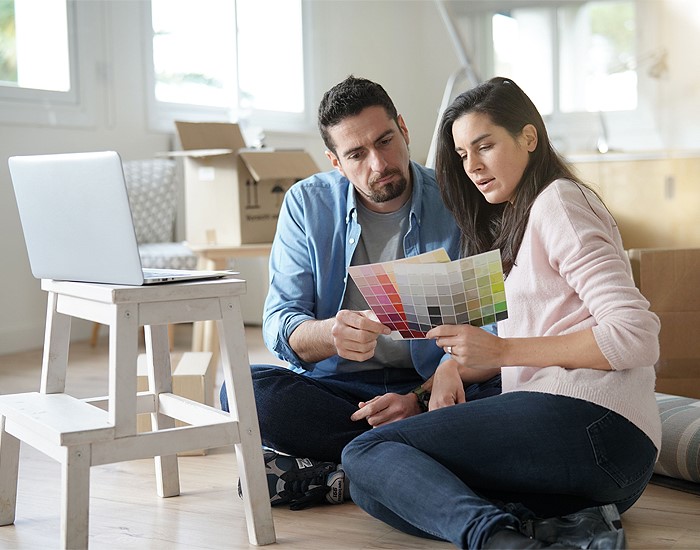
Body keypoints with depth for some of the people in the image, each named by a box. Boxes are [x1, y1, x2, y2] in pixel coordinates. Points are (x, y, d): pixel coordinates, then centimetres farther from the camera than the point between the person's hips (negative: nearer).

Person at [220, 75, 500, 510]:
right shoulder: (308, 204, 0)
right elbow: (280, 327, -8)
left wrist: (423, 399, -28)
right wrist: (332, 334, -32)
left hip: (432, 387, -1)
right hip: (335, 386, 2)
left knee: (499, 398, -33)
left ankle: (330, 475, -24)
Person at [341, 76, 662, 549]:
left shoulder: (558, 201, -1)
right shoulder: (512, 224, 29)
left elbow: (636, 336, -12)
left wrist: (500, 351, -13)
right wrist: (454, 366, 4)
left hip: (589, 421, -10)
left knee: (366, 454, -12)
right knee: (372, 492, 0)